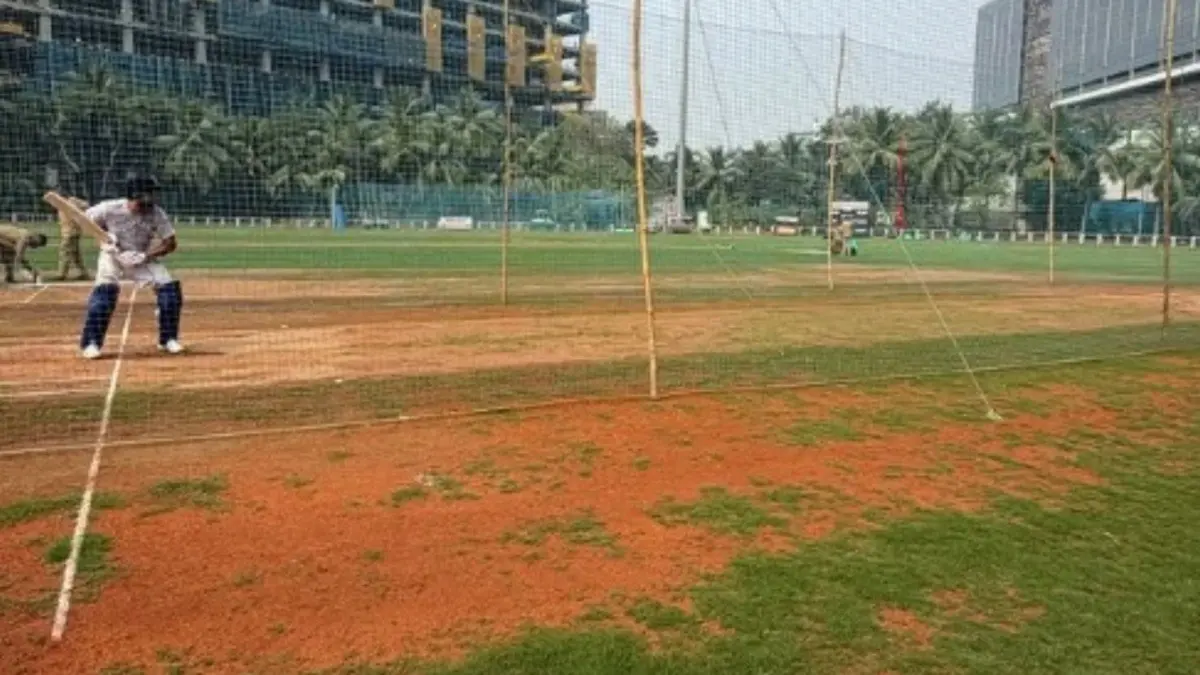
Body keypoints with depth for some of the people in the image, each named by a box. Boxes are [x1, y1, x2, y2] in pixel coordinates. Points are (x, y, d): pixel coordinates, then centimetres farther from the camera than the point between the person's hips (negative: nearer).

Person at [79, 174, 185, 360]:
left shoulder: (157, 213, -22)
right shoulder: (110, 209, -25)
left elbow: (170, 244, -16)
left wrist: (144, 256, -27)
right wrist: (104, 235, -24)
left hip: (143, 258, 2)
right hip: (112, 256, -2)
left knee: (171, 289, -12)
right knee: (105, 291, -26)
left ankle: (168, 339, 5)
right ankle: (91, 343, -13)